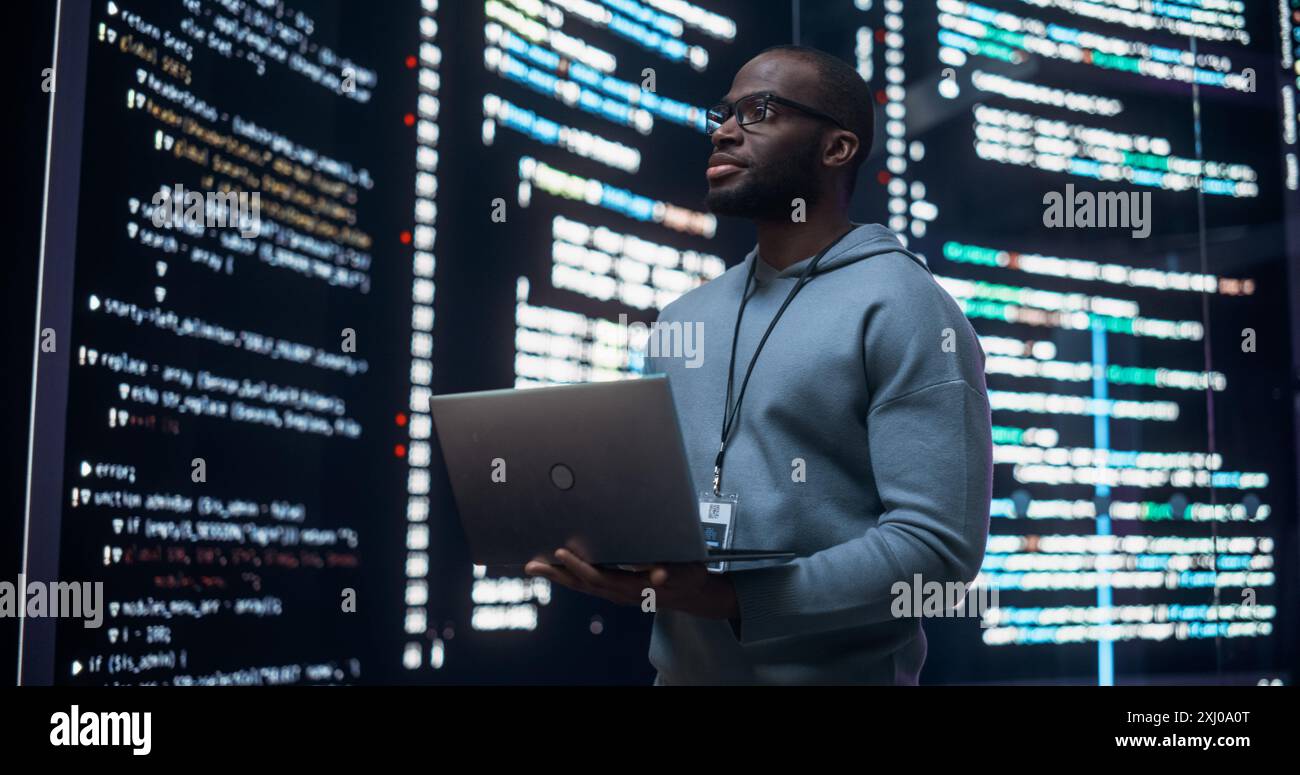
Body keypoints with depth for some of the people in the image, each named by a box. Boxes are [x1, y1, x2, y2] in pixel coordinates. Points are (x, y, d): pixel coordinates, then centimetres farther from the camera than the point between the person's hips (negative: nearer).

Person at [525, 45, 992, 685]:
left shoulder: (902, 307, -12)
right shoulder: (683, 318, 9)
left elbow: (938, 542, -19)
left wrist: (736, 599, -26)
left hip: (836, 670, -6)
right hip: (679, 667, 6)